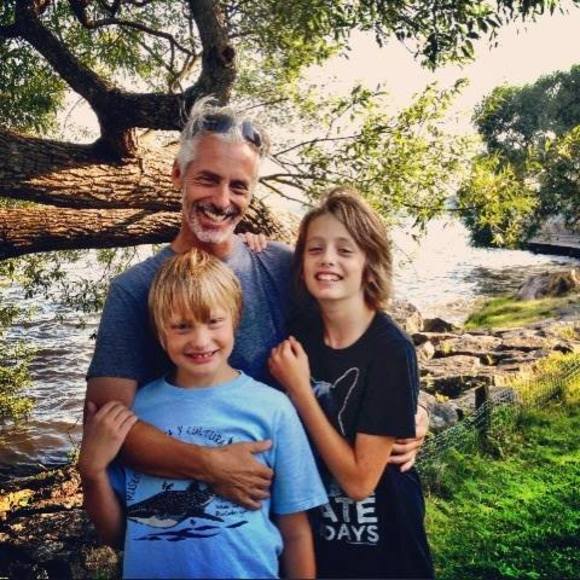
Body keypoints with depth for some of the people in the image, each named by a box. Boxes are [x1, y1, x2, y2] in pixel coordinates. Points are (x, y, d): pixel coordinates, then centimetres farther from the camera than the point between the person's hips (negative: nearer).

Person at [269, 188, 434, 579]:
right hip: (312, 536, 4)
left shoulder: (391, 351, -23)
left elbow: (359, 480, -22)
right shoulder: (301, 334, -7)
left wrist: (298, 388, -22)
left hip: (382, 548, -4)